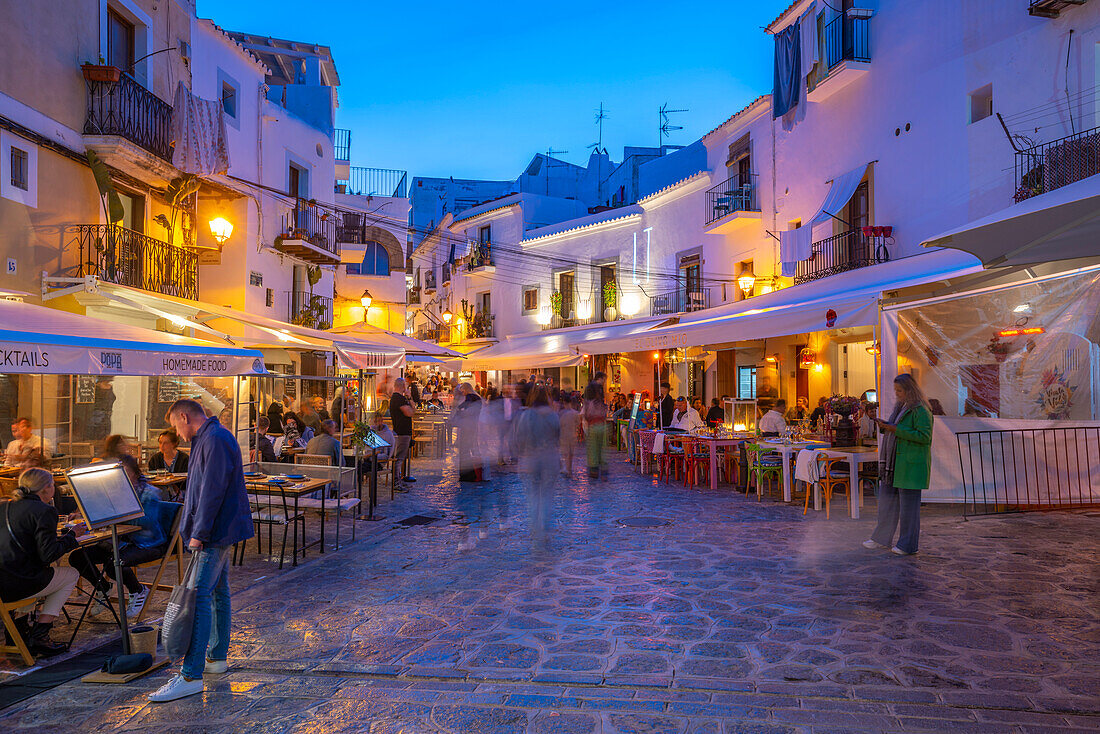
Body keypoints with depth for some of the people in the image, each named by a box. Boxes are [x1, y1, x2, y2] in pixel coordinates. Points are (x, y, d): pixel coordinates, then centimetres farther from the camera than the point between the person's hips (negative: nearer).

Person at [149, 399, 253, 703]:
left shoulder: (215, 439, -17)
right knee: (217, 592, 17)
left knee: (199, 596, -12)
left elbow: (213, 489, -23)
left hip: (216, 530, -11)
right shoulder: (207, 439, 18)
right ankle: (217, 657, 28)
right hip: (219, 530, 11)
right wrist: (197, 529, 20)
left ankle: (191, 675, -12)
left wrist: (199, 533, -21)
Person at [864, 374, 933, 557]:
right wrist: (885, 427, 3)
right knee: (886, 497, 11)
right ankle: (882, 538, 20)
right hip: (895, 462, 9)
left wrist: (896, 429, -21)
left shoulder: (920, 410, -12)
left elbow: (924, 435, -20)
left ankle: (908, 545, 8)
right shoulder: (901, 406, 16)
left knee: (908, 503, -2)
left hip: (911, 464, -9)